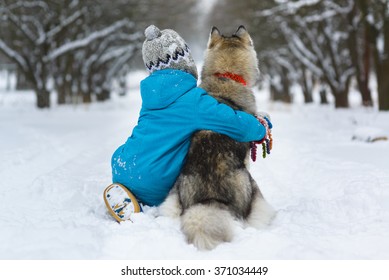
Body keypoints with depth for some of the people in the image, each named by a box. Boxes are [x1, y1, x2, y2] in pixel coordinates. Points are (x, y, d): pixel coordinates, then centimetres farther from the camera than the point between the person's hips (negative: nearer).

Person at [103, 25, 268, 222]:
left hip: (121, 171, 5)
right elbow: (237, 125, -18)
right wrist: (262, 129, 5)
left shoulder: (150, 92, 8)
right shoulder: (193, 100, -15)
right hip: (152, 190, -5)